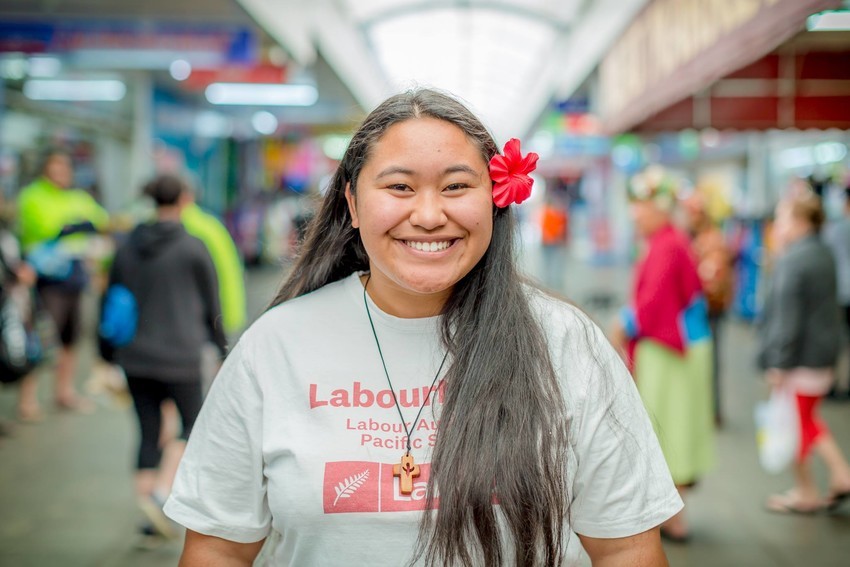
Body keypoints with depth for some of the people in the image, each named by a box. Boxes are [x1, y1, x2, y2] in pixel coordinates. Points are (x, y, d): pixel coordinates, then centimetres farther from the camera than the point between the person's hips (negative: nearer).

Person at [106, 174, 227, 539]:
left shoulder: (127, 248, 7)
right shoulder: (193, 249, -7)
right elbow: (212, 306, -1)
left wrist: (108, 358, 19)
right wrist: (222, 350, 10)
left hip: (134, 356, 5)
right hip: (179, 356, -4)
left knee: (148, 432, 11)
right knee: (193, 423, 10)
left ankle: (147, 505, 13)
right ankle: (161, 493, -7)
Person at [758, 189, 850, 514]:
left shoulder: (792, 261, -20)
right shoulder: (824, 256, 9)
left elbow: (786, 316, -22)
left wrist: (778, 364, -19)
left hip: (800, 357, -9)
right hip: (824, 353, 9)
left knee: (796, 425, 5)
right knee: (808, 419, 22)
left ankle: (806, 493, 17)